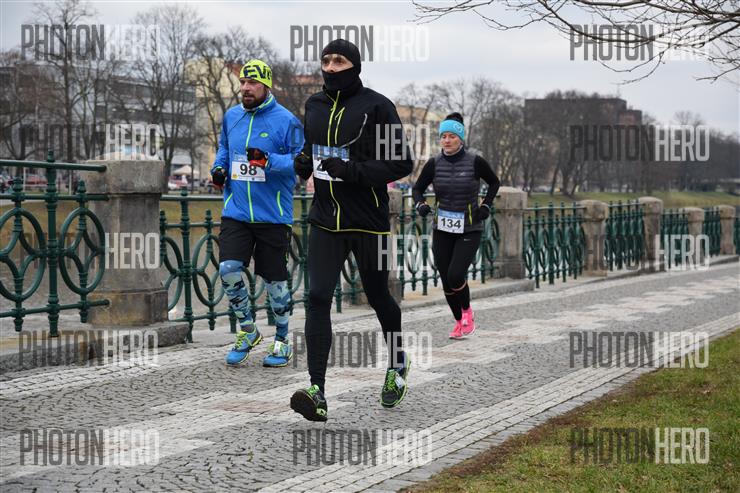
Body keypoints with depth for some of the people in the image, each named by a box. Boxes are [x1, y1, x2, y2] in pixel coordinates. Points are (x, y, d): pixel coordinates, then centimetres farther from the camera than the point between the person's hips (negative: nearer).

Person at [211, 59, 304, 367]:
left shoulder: (286, 121, -8)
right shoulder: (231, 117, 8)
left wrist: (269, 160, -26)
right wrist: (219, 167, 6)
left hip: (273, 215, -4)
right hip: (236, 212, 4)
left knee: (275, 280, 5)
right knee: (228, 269, -12)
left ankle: (282, 340, 25)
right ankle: (247, 330, 10)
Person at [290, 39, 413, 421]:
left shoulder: (376, 106, -9)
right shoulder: (314, 105, 9)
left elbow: (401, 163, -11)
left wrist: (353, 171, -23)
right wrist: (303, 163, 2)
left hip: (368, 221, -4)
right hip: (325, 219, 4)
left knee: (377, 296, 12)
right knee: (318, 297, -10)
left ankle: (397, 365, 40)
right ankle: (317, 393, -13)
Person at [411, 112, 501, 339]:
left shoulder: (475, 162, -8)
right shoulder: (434, 164, -3)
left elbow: (494, 182, 9)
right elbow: (417, 188, 8)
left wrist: (486, 206, -3)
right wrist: (421, 205, -12)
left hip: (470, 230, -3)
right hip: (442, 229, 3)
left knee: (456, 276, -17)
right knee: (446, 280, 3)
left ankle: (467, 312, 12)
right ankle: (459, 322, 24)